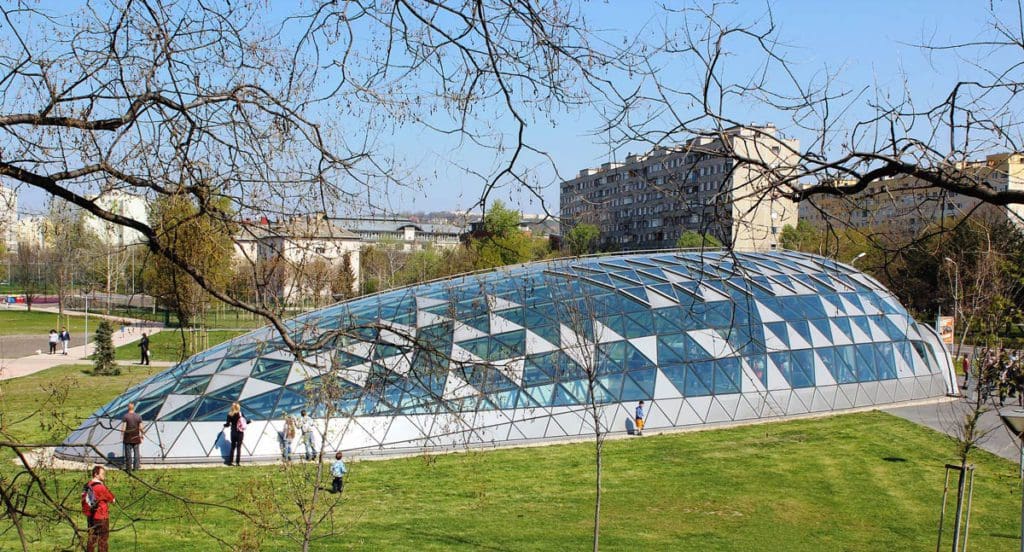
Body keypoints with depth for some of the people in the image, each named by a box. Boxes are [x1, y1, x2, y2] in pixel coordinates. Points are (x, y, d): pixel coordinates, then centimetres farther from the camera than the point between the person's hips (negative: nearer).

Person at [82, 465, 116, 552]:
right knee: (103, 538, 3)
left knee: (92, 537, 16)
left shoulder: (87, 485, 4)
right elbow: (113, 500, -12)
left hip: (91, 515, 8)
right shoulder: (100, 487, -20)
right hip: (101, 516, -8)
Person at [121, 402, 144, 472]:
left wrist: (122, 437, -2)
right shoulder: (138, 416, 0)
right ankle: (136, 467, 12)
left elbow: (123, 428, -10)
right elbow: (141, 428, 2)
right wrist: (141, 437, 13)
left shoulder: (126, 416, -9)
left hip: (128, 438, -3)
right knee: (136, 452, 9)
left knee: (128, 453, 3)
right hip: (136, 438, 3)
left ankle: (128, 468, 6)